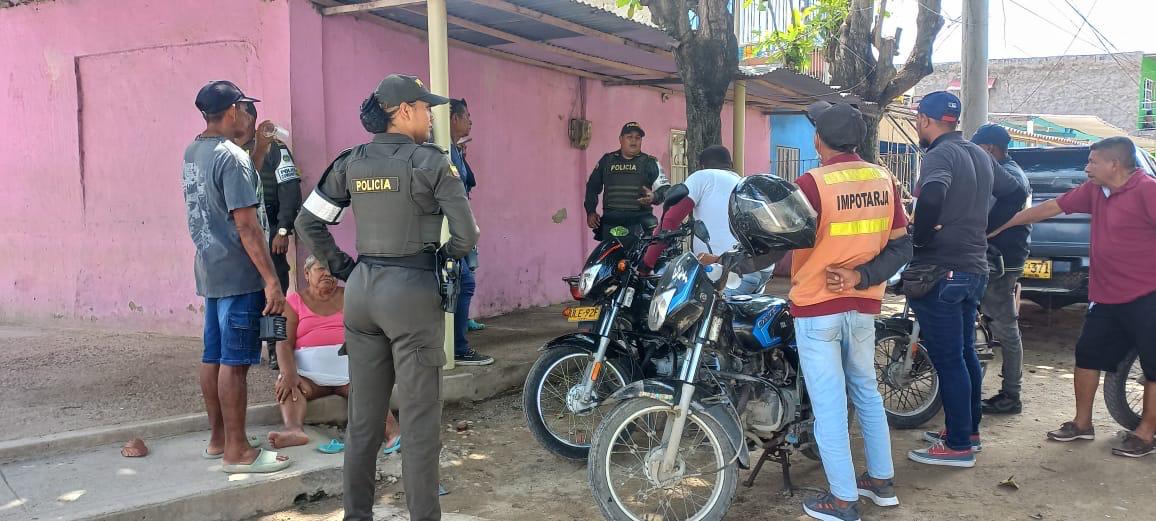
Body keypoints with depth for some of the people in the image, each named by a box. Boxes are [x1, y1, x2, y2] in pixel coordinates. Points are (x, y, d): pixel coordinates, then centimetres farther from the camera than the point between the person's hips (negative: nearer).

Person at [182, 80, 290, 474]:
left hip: (209, 269, 9)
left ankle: (218, 439, 25)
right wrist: (272, 281, -21)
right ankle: (237, 451, 2)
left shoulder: (192, 153, 11)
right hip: (238, 274, -9)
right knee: (234, 362, -4)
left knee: (213, 357, 14)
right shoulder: (232, 158, -17)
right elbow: (247, 226, -21)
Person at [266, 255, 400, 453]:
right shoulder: (294, 301, 11)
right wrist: (290, 375, -21)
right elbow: (284, 343, -1)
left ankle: (393, 433, -54)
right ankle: (294, 429, -54)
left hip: (348, 371, -1)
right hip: (309, 374, 1)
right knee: (286, 387, -30)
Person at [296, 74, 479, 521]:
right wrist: (442, 258, 8)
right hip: (411, 291, -6)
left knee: (363, 415, 15)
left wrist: (342, 268, 13)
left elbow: (308, 222, 10)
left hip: (362, 289, 6)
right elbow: (466, 234, -11)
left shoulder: (351, 161, 7)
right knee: (419, 419, 1)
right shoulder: (430, 161, -9)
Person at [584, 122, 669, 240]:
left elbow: (664, 187, 5)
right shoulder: (607, 160, 16)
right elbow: (592, 186, 24)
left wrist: (654, 197, -17)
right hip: (610, 223, 2)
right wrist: (591, 211, 13)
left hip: (639, 223, -2)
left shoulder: (649, 162, 10)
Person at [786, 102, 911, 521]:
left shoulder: (812, 184, -17)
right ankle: (882, 480, 32)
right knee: (866, 391, 21)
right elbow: (902, 247, 1)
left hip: (817, 308, -6)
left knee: (829, 404, 1)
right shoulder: (885, 181, 3)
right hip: (864, 305, 6)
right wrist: (861, 277, -5)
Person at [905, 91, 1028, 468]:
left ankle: (959, 446, 3)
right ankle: (968, 430, 29)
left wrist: (919, 238, -19)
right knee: (964, 353, 18)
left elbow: (931, 197, -34)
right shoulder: (980, 156, 14)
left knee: (947, 359, -3)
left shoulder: (940, 155, -14)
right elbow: (1015, 194, 24)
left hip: (941, 271, -9)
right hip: (974, 268, 9)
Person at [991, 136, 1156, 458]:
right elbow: (1050, 208, 15)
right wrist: (1002, 226, 18)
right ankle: (1082, 423, 25)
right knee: (1087, 355, 13)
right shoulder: (1094, 190, 7)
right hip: (1106, 296, 8)